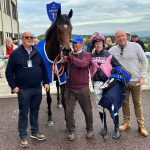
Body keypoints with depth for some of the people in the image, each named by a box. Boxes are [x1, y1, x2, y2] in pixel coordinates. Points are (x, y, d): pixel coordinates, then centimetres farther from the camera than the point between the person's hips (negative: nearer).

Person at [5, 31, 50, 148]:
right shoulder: (16, 53, -5)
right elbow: (9, 72, -5)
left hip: (37, 88, 4)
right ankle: (23, 136, 18)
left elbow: (43, 68, 13)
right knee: (23, 113, 5)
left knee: (35, 112, 15)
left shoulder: (37, 53, 7)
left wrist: (46, 82, 7)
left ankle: (35, 132, 30)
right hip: (23, 90, -4)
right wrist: (13, 86, -10)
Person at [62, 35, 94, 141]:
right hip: (69, 88, 3)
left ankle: (90, 129, 31)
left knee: (87, 110, 11)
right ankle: (71, 131, 22)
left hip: (83, 88, -2)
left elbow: (82, 64, -23)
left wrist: (69, 58, -25)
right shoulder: (69, 55, 9)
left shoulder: (86, 55, -1)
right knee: (69, 111, 6)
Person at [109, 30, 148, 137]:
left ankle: (141, 126, 20)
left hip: (135, 81, -2)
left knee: (137, 103, 8)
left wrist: (142, 76, -5)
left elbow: (144, 61, 0)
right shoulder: (112, 50, -1)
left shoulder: (135, 46, -5)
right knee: (125, 103, 13)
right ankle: (126, 123, 29)